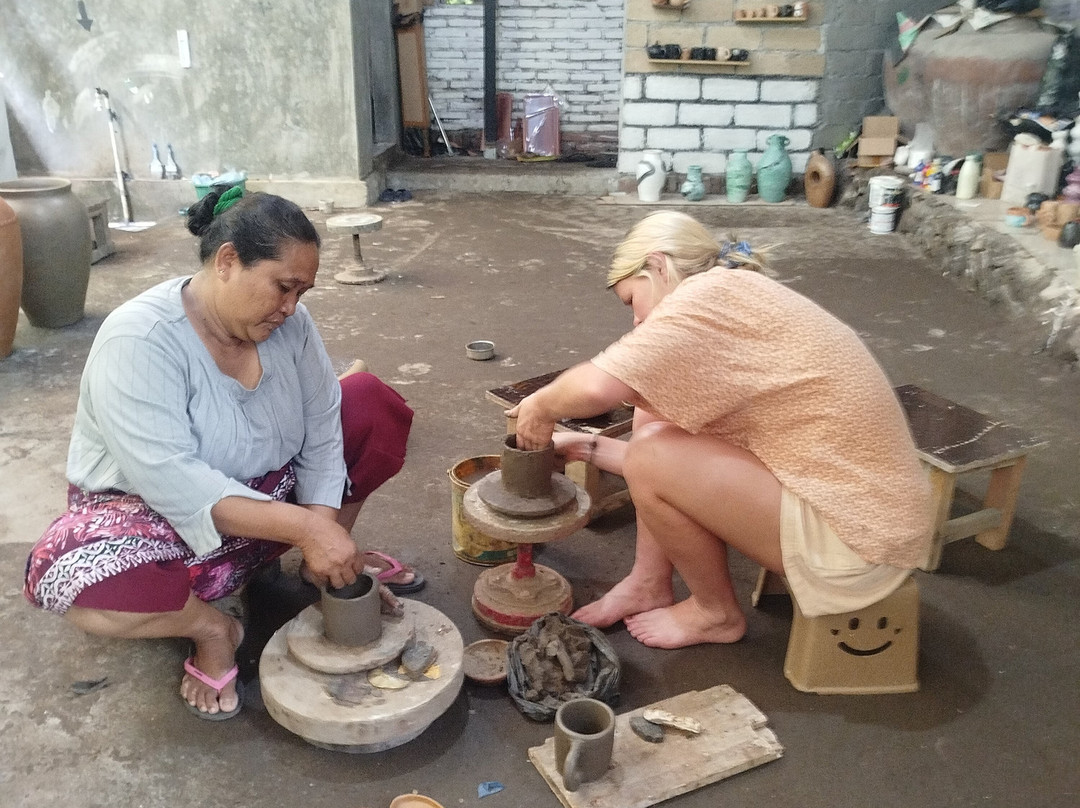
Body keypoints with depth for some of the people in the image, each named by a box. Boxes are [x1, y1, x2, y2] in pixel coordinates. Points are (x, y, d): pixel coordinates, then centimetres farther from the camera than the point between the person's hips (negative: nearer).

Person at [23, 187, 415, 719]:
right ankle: (210, 627, -8)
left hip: (269, 495, 5)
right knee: (68, 573, -37)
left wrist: (323, 528, -26)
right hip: (153, 514, -5)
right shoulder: (138, 340, -28)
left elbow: (321, 427, -12)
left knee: (372, 405, -9)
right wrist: (303, 526, -42)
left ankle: (332, 569, 3)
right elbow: (171, 483, -36)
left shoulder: (288, 322, -11)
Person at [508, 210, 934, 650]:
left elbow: (597, 387, -27)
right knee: (655, 407, 8)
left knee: (650, 457, -16)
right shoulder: (737, 298, 13)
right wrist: (587, 447, 14)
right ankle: (649, 584, 17)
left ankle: (716, 613, 8)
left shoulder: (715, 291, -17)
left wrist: (541, 406, -5)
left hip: (856, 538, -10)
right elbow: (690, 461, 14)